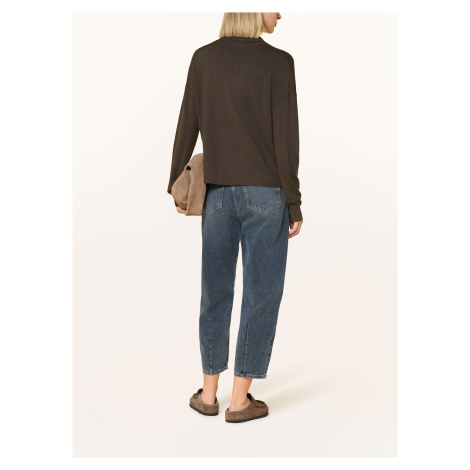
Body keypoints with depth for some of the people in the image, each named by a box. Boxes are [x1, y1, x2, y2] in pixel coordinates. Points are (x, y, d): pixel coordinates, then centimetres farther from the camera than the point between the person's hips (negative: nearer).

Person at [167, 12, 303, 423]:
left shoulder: (203, 58, 4)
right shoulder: (278, 62, -7)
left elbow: (187, 126, 4)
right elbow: (286, 139, -10)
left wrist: (176, 184, 14)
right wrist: (294, 203, -4)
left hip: (217, 190, 4)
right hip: (265, 192, -4)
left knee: (216, 289, 13)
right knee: (261, 292, 6)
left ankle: (208, 392, 23)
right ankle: (240, 399, 13)